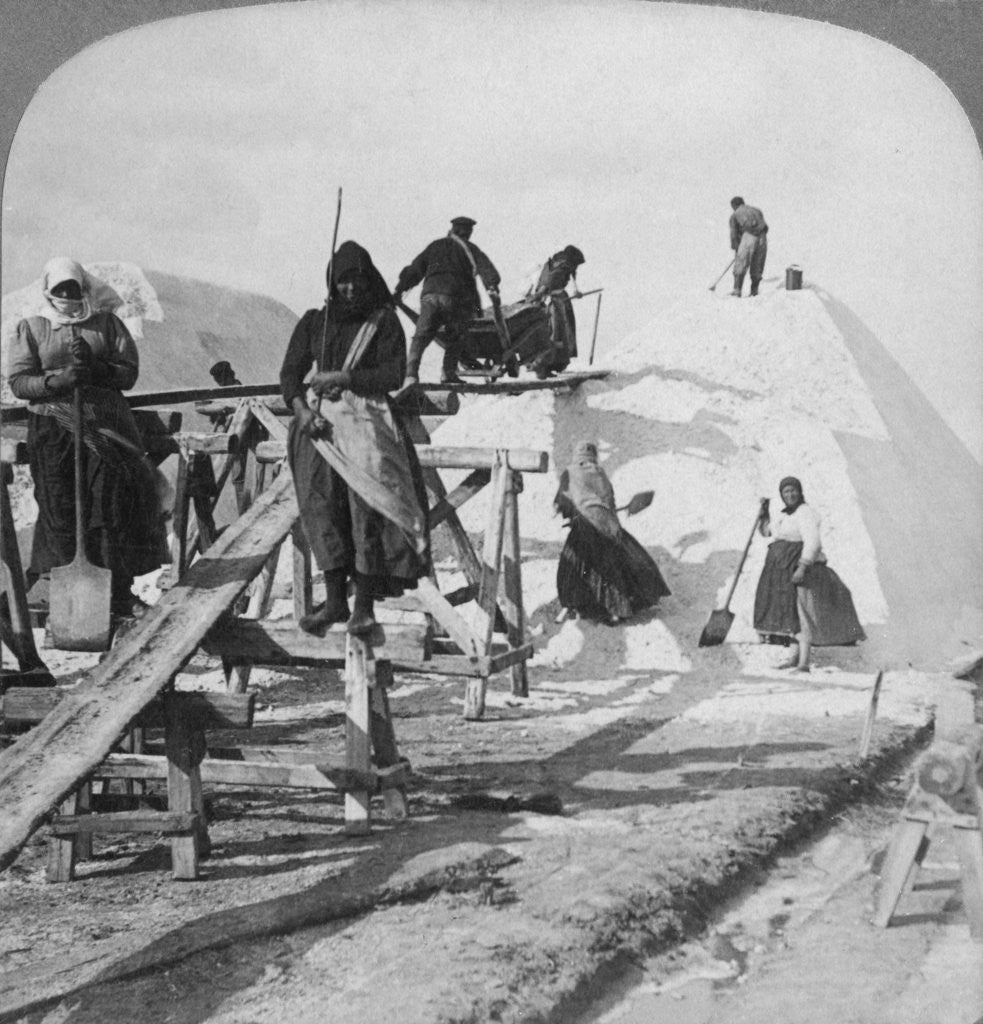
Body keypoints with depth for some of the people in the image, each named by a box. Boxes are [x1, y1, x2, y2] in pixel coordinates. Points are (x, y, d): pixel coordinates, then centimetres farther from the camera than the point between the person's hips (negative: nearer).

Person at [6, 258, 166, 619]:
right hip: (53, 429, -1)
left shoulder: (106, 323, 11)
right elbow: (17, 381, 2)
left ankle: (120, 592, 2)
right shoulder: (31, 328, 9)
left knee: (115, 506, -5)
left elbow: (129, 372, 6)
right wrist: (57, 379, -15)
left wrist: (97, 369, -12)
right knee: (60, 509, -2)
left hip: (105, 426, 1)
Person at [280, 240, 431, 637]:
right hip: (320, 421, 3)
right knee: (322, 505, -11)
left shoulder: (384, 322, 8)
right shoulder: (314, 322, 16)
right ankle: (335, 599, -9)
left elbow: (393, 375, -1)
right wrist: (301, 408, -6)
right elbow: (290, 371, 13)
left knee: (366, 504, -14)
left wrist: (342, 377, -9)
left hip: (368, 419, -3)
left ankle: (365, 603, -13)